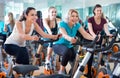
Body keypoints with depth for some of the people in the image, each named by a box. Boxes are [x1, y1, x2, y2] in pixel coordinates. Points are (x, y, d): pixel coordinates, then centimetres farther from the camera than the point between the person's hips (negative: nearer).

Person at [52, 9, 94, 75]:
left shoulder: (77, 25, -6)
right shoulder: (62, 24, -21)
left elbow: (85, 34, -16)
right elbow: (64, 35, -40)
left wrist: (94, 38, -36)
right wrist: (70, 39, -64)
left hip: (69, 46, 6)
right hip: (59, 45, -6)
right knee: (67, 52, -37)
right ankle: (61, 71, -19)